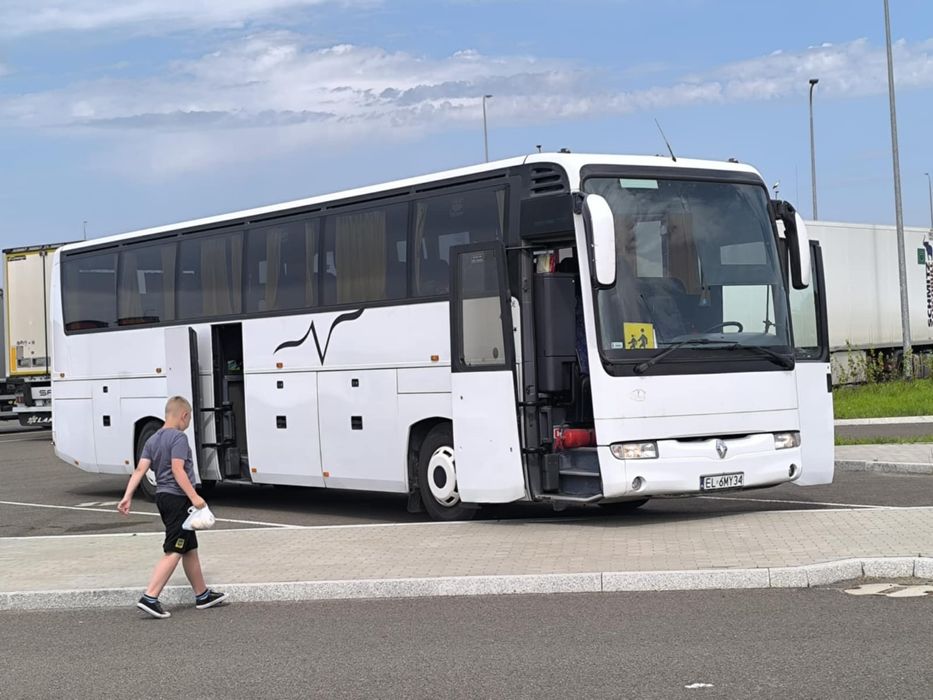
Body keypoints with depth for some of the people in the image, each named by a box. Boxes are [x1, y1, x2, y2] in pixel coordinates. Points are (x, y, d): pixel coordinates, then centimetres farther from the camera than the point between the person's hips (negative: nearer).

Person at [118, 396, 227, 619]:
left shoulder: (152, 440, 11)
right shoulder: (179, 437, -12)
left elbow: (140, 470, 2)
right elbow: (177, 470, -21)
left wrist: (127, 496, -3)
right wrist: (194, 497, -24)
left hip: (163, 497, 9)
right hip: (177, 498, -9)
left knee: (190, 548, 17)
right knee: (174, 551, -8)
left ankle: (202, 595, 26)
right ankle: (149, 598, -16)